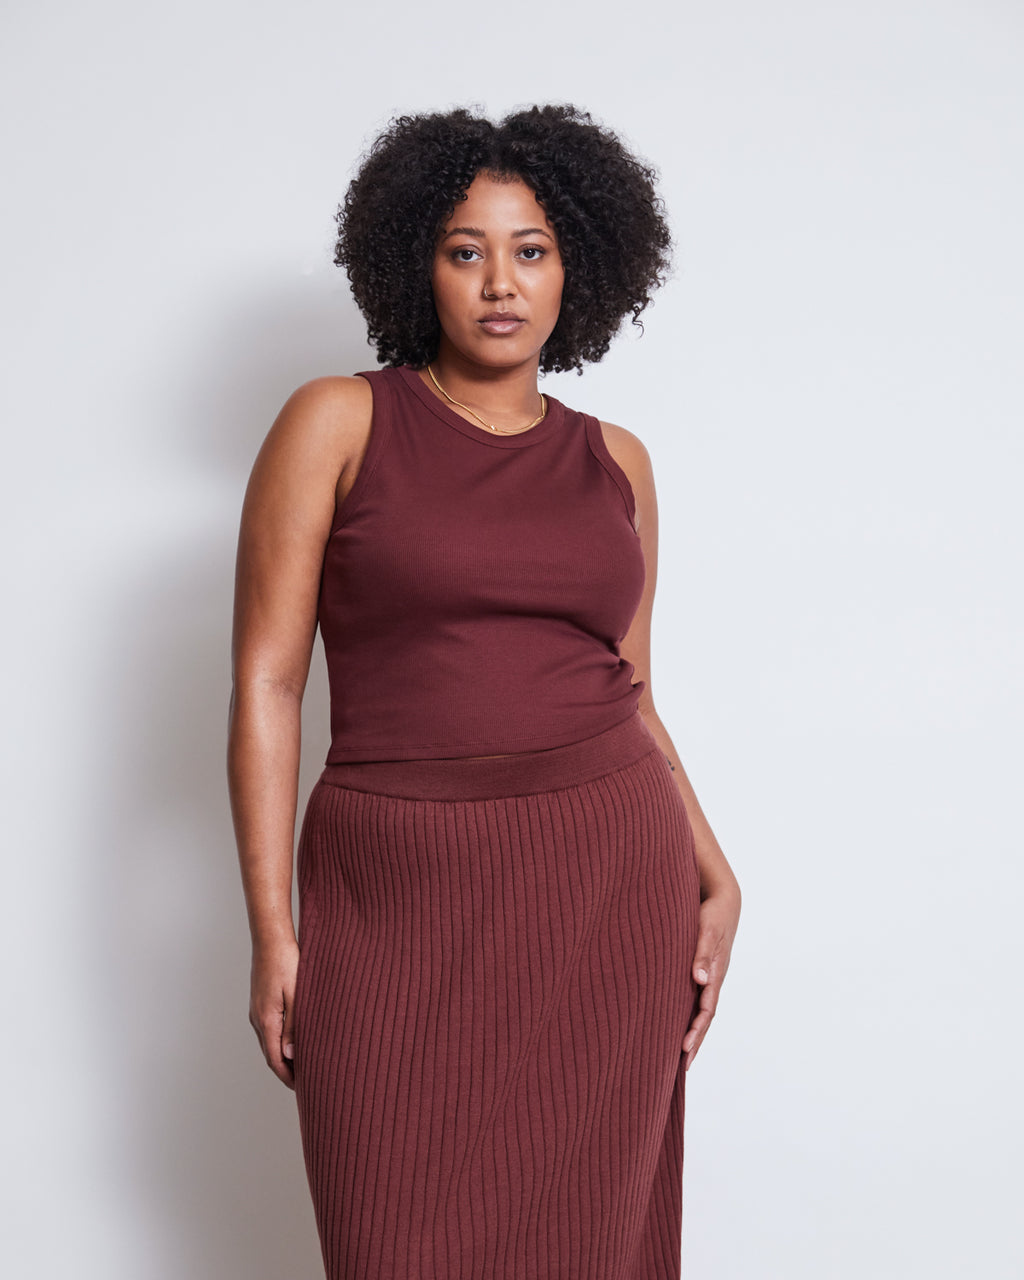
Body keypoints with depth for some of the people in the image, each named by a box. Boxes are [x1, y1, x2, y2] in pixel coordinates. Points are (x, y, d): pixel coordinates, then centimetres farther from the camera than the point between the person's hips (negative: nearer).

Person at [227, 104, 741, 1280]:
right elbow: (266, 679, -3)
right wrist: (272, 931, -7)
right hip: (400, 901, -2)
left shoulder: (615, 461, 10)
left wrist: (712, 874, 4)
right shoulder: (337, 424, -1)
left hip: (611, 881, 3)